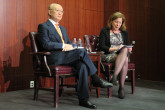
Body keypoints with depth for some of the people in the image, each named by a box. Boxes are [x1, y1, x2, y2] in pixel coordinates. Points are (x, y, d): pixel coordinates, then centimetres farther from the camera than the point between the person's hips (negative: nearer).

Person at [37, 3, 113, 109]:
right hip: (53, 58, -7)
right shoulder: (43, 26, 3)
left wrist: (70, 46, -2)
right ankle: (96, 79, -13)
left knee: (82, 65, -26)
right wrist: (63, 46, -13)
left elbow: (70, 43, 23)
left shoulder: (63, 28, 28)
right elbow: (46, 44, -10)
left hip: (66, 56, 7)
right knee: (82, 51, -26)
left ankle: (83, 99, -27)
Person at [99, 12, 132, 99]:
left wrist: (129, 49, -7)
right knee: (125, 60, -34)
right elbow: (102, 47, -3)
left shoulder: (124, 32, 20)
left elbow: (128, 46, 18)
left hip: (124, 54, 3)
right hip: (108, 55, -3)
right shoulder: (104, 31, 7)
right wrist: (115, 48, -14)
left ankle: (115, 76, -39)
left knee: (125, 50, -35)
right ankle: (121, 87, -33)